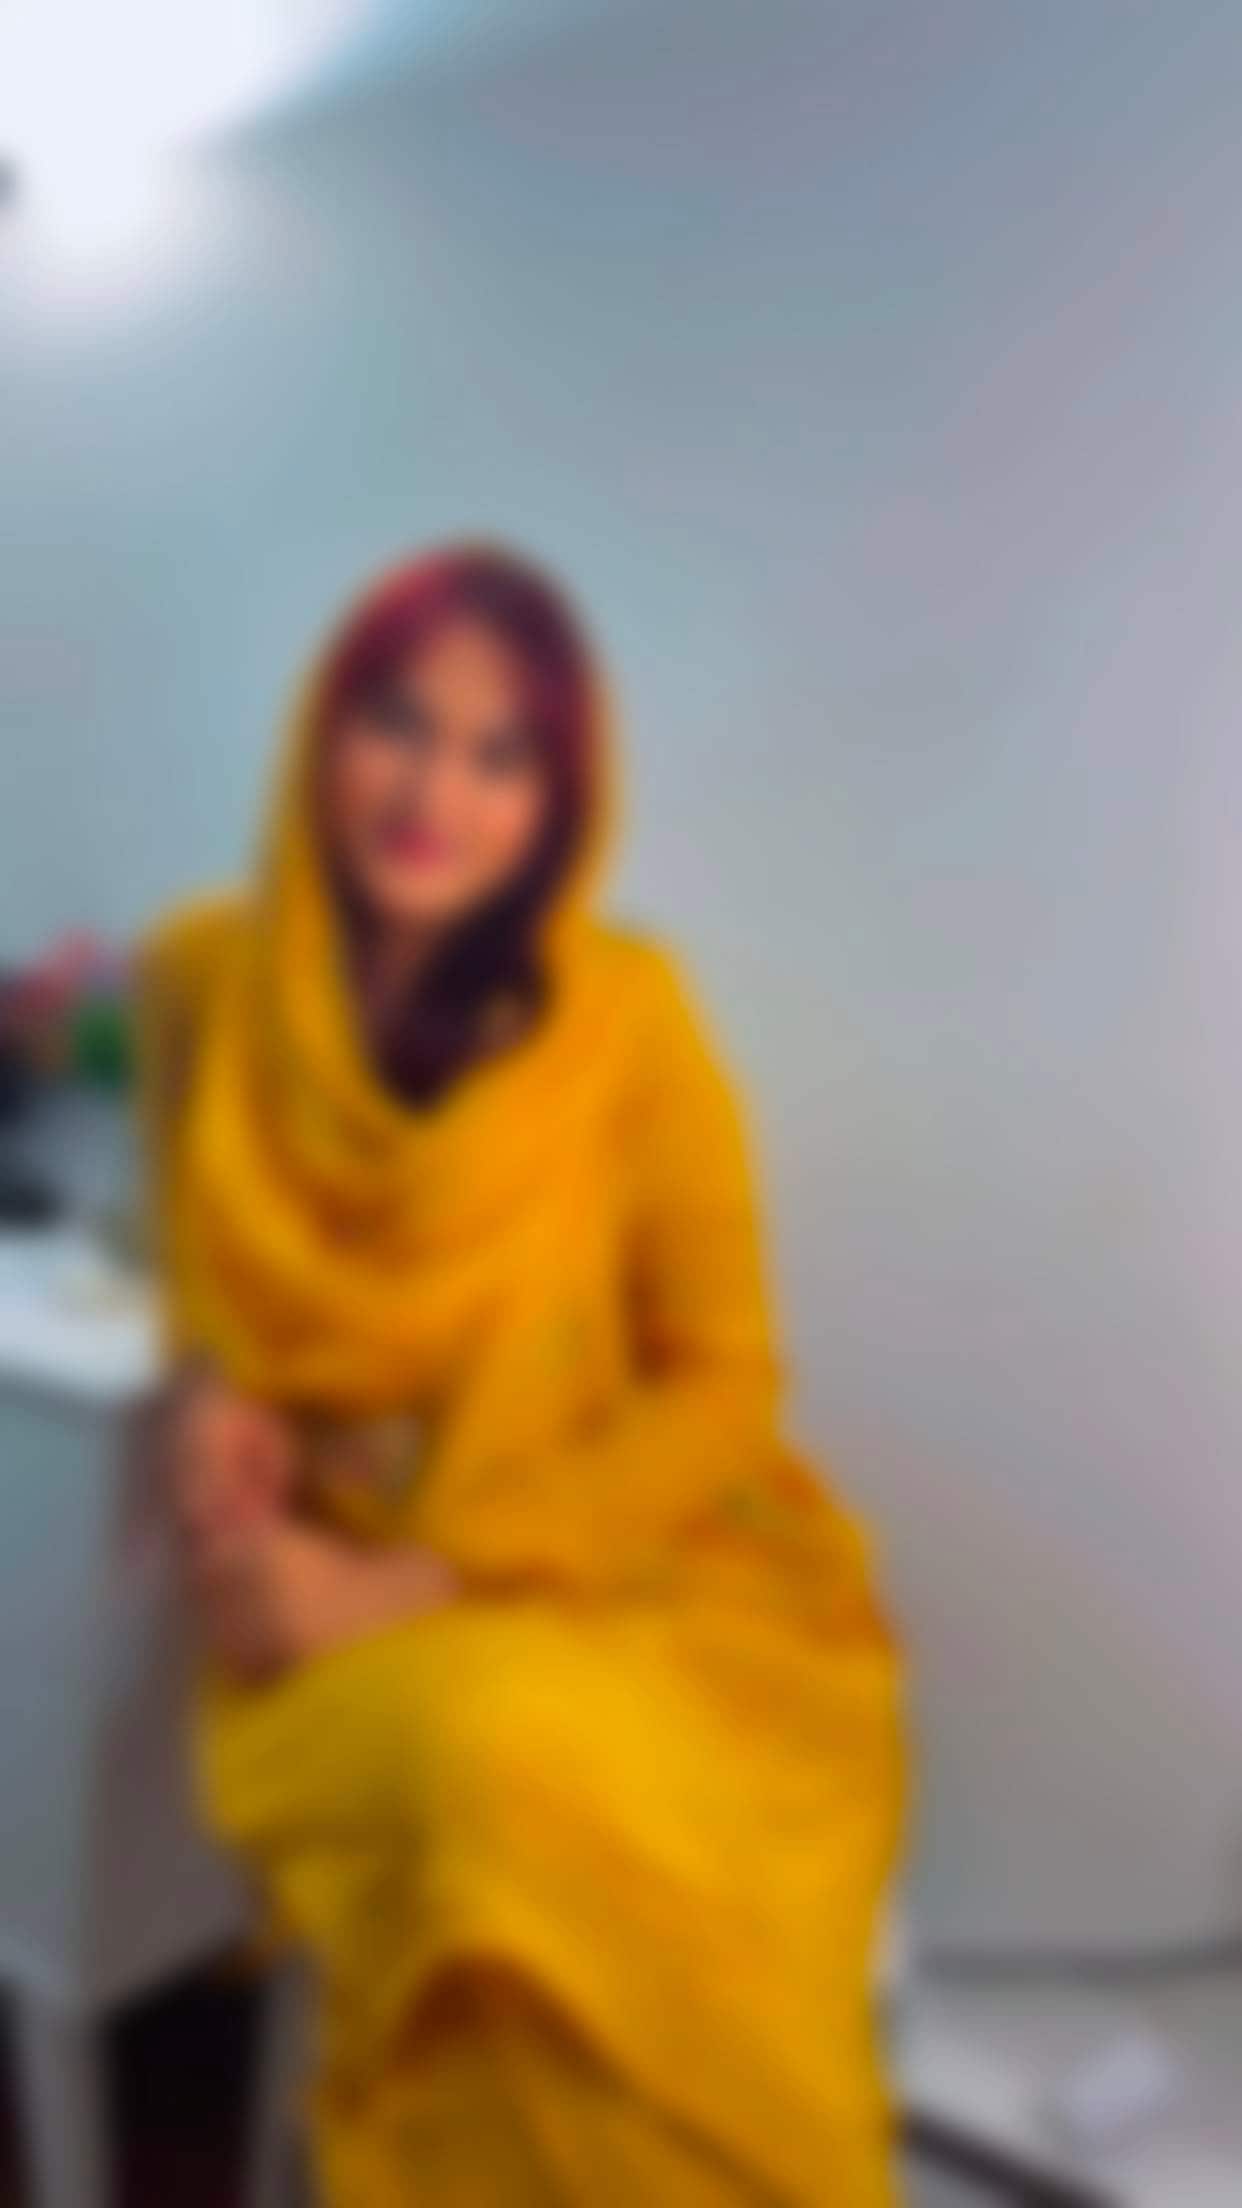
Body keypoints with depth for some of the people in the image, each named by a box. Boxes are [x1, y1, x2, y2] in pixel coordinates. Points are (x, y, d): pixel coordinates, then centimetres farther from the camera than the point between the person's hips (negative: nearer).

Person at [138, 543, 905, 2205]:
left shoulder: (623, 1015, -12)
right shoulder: (204, 978, -2)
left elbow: (721, 1388, -9)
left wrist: (424, 1580, -17)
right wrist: (216, 1397, -10)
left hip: (631, 1580, -1)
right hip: (345, 1594, 1)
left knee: (563, 1788, -32)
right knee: (486, 1779, -31)